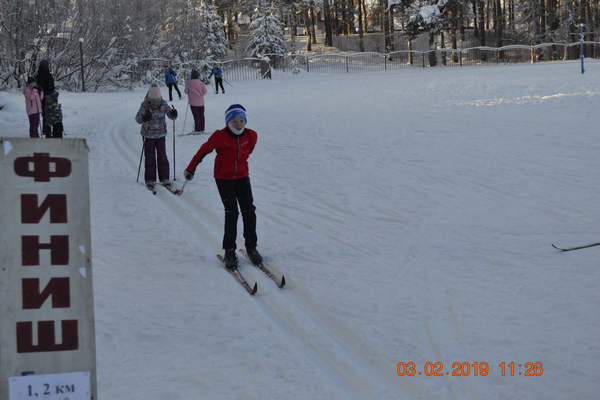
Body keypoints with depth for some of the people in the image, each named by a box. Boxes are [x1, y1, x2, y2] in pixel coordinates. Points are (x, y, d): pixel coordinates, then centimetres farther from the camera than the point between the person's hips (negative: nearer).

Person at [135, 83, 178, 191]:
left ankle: (164, 178, 11)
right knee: (150, 157, 1)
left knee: (162, 157, 3)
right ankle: (150, 180, 9)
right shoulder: (145, 105, -14)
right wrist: (143, 118, -43)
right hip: (148, 135, -2)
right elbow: (137, 118, -20)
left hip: (161, 134, 2)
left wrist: (173, 114, -33)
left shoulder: (163, 104, -7)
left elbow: (171, 115, -8)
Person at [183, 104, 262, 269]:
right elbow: (204, 150, -5)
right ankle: (229, 251, -1)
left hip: (242, 176, 3)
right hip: (223, 178, -3)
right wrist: (190, 169, 3)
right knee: (231, 212, -9)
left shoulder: (251, 135, -9)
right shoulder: (220, 136, -18)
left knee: (249, 211, -2)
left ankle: (251, 247, 12)